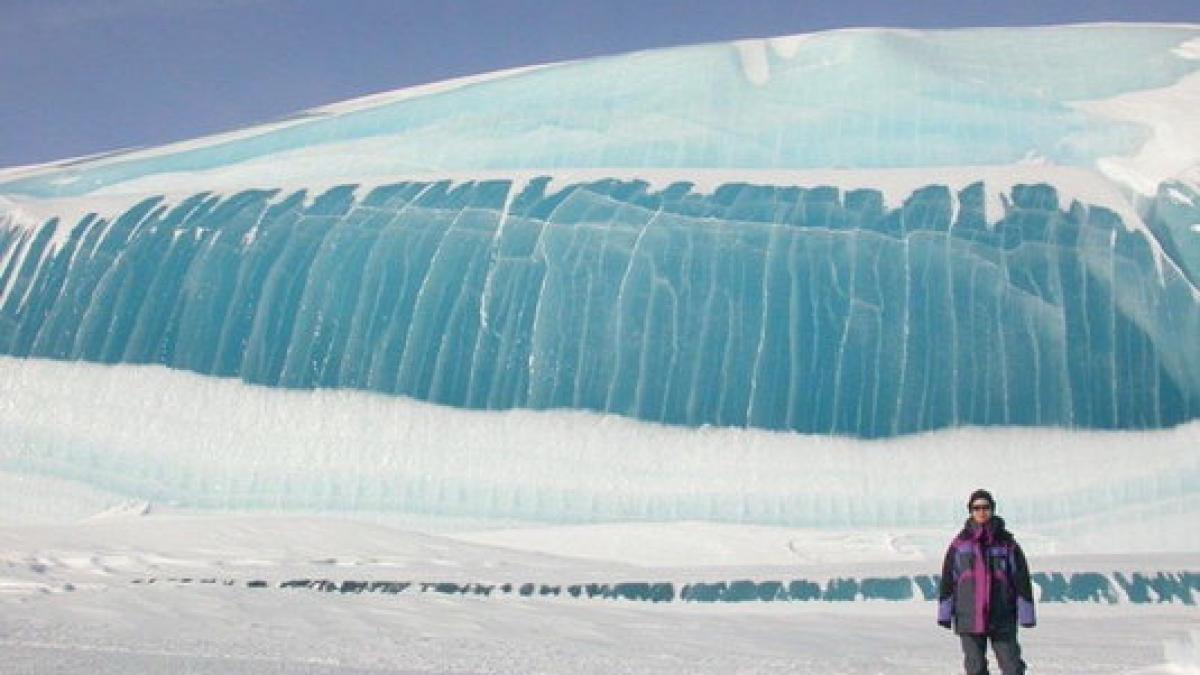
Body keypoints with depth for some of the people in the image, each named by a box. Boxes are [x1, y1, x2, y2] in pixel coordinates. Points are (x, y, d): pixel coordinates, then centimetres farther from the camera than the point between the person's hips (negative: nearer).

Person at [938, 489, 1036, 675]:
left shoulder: (1006, 542, 4)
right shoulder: (960, 543, 4)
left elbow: (1022, 577, 4)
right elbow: (947, 579, 4)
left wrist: (1026, 614, -1)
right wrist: (944, 613, 0)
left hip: (1002, 618, 0)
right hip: (969, 617, 0)